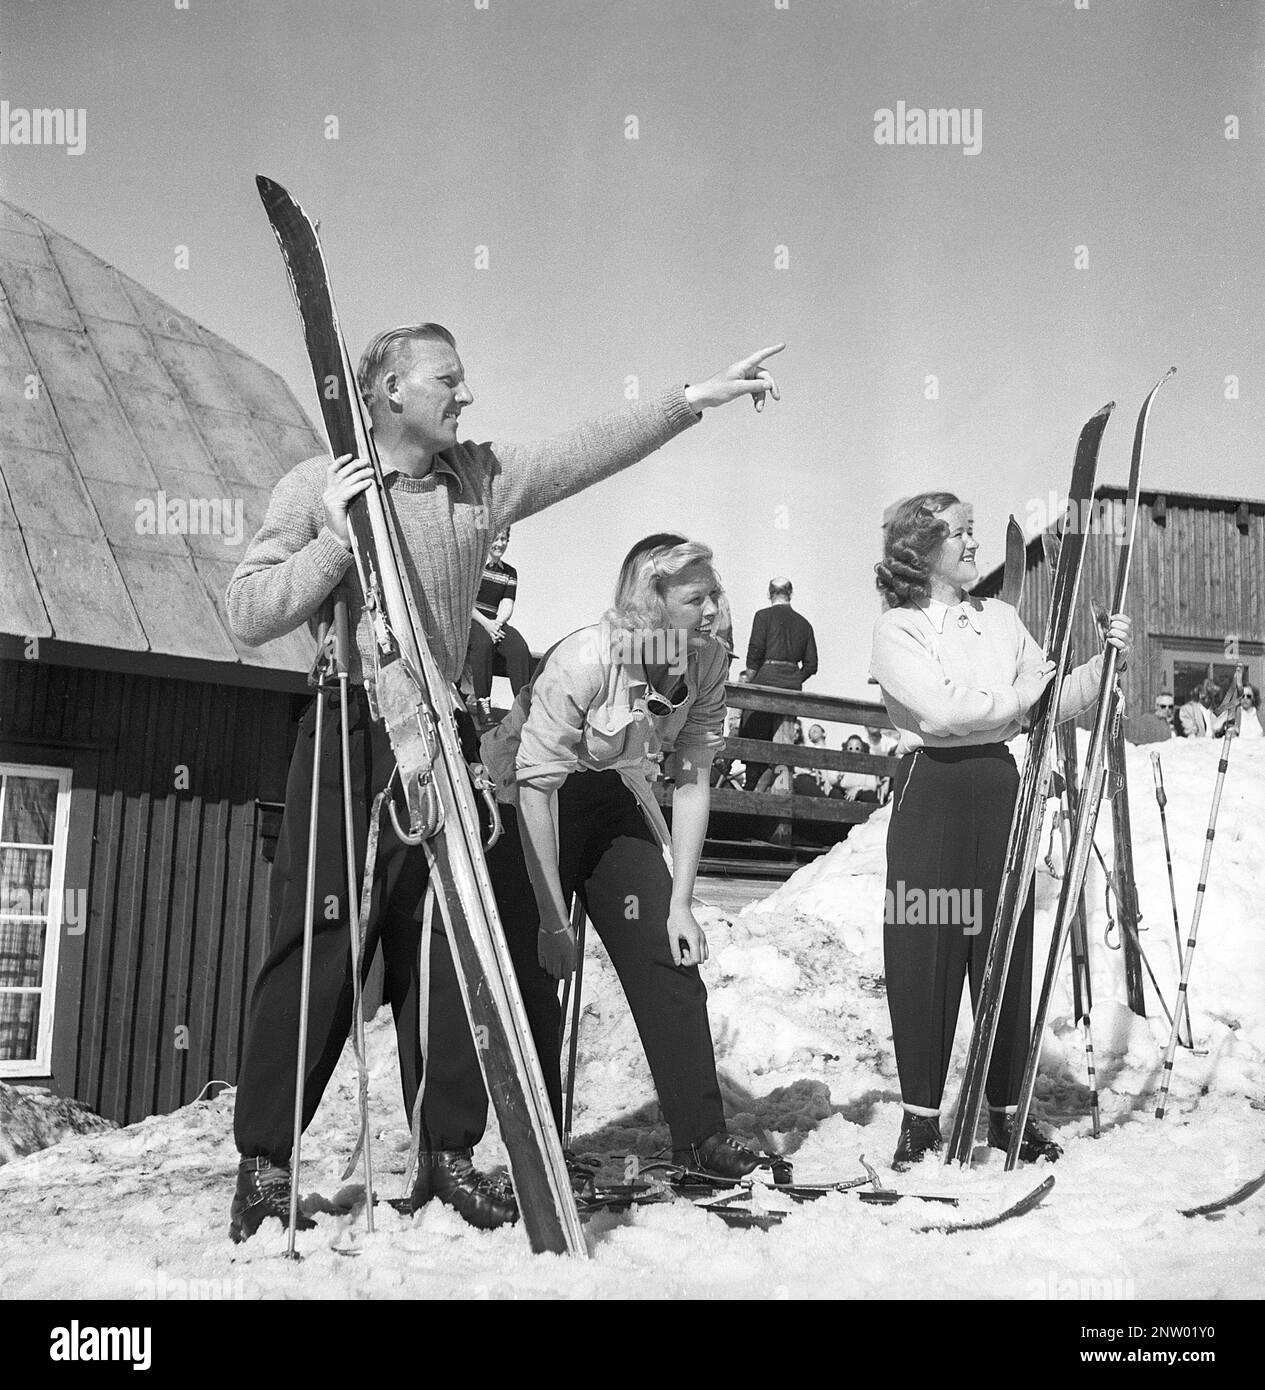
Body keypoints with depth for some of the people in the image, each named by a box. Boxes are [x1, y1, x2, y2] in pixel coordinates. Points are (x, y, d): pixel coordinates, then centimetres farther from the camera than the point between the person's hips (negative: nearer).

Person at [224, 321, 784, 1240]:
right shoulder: (314, 488, -1)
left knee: (447, 958, 6)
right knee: (317, 954, -2)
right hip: (348, 739, -4)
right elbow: (249, 616, -7)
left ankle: (449, 1153, 17)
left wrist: (693, 400, 0)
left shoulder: (482, 479, 9)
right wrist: (336, 536, -15)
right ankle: (265, 1163, 10)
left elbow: (589, 452, 6)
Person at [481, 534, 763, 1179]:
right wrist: (553, 920, -29)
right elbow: (536, 788, -30)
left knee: (671, 961, -3)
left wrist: (680, 903, -12)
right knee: (534, 975, -6)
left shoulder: (708, 663, -15)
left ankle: (701, 1133, 5)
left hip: (611, 797, 5)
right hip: (524, 804, -5)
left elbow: (691, 781, -9)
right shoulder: (582, 661, -32)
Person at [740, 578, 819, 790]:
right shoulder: (804, 623, 14)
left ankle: (751, 786, -6)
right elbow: (811, 665, 10)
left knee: (754, 735, 0)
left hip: (767, 677, -4)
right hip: (793, 683, 4)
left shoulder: (764, 616, 1)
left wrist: (749, 679, 4)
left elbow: (755, 653, -7)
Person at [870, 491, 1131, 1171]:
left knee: (1006, 950, 6)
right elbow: (941, 708, -15)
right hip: (930, 791, -4)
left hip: (999, 787, 4)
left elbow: (1054, 701, 10)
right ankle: (920, 1114, 11)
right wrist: (1015, 698, -6)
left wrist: (1102, 662, -4)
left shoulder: (1000, 618, 15)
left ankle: (1005, 1110, 17)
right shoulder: (896, 629, 0)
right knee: (924, 955, -1)